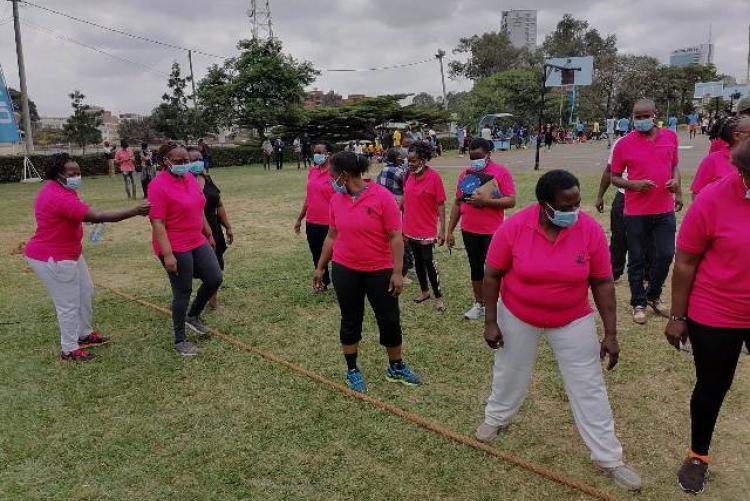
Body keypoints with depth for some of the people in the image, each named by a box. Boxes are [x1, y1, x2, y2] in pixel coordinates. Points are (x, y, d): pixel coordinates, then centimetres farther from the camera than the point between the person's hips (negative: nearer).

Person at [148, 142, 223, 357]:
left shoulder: (190, 178, 7)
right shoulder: (158, 186, -16)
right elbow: (157, 223, -19)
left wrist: (209, 234, 21)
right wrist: (168, 254, -23)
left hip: (198, 242, 7)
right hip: (175, 248, -7)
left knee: (214, 278, 6)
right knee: (183, 292, 2)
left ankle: (193, 316, 31)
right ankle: (180, 341, 19)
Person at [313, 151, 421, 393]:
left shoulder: (382, 196, -14)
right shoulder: (336, 200, 0)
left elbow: (396, 237, -13)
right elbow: (332, 236, 11)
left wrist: (397, 272, -15)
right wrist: (320, 267, 13)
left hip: (380, 271, -3)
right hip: (345, 271, 3)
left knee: (390, 319, 8)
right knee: (350, 320, 12)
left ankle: (396, 368, 29)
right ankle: (352, 371, 28)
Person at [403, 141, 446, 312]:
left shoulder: (434, 177, -13)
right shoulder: (409, 176, 2)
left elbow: (440, 205, -12)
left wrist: (442, 230, -15)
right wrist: (403, 225, 12)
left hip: (427, 230, -6)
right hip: (411, 229, 6)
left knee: (428, 262, -2)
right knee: (418, 261, 16)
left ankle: (438, 297, 13)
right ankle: (424, 291, 32)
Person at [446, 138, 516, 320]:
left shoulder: (501, 172, -7)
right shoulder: (465, 174, 6)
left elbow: (511, 201, -12)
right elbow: (457, 203, 11)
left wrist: (485, 200, -23)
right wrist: (450, 231, 9)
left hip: (492, 231, -4)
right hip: (469, 230, 5)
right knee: (475, 268, 14)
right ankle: (479, 304, 27)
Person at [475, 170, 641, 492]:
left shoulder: (590, 229, -19)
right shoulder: (513, 227, -22)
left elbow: (602, 283, -9)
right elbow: (492, 275, -11)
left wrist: (611, 334, -8)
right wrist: (491, 322, -9)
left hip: (573, 321, 0)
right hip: (518, 317, 0)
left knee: (589, 388, 6)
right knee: (510, 373, 20)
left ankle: (609, 458, 22)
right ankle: (496, 417, 49)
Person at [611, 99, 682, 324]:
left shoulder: (670, 137, 4)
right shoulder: (624, 144, -6)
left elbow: (675, 164, 18)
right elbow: (614, 177, 1)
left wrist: (676, 181, -2)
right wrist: (633, 184, -18)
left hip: (665, 210, 3)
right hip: (636, 212, -3)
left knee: (666, 255, 5)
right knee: (637, 259, 6)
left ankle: (653, 296, 29)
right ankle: (639, 304, 22)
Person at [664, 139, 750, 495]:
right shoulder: (713, 199, -17)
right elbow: (686, 262, -10)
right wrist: (677, 317, -7)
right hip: (715, 317, -2)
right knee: (712, 388, 14)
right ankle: (698, 456, 37)